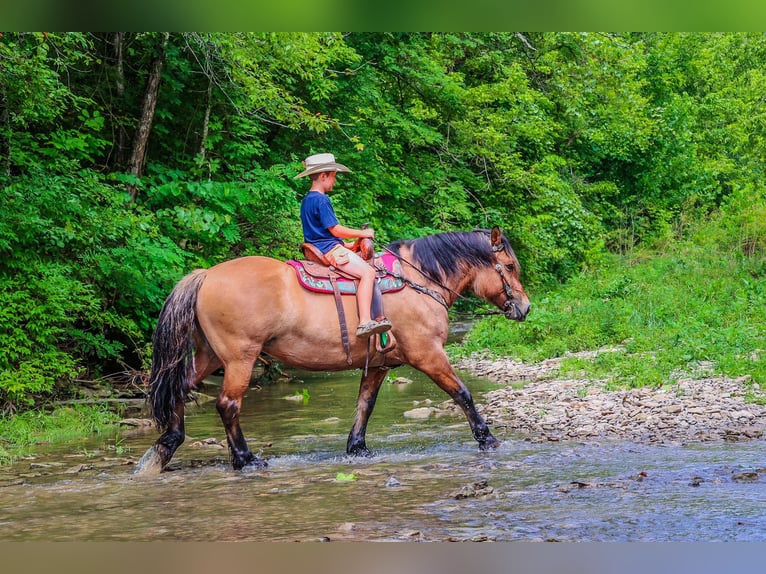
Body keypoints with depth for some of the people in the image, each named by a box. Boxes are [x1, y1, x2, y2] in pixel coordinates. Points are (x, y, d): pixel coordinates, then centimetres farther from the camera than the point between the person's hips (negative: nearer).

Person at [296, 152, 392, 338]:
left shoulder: (307, 200, 18)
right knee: (367, 272, -21)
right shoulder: (322, 200, -14)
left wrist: (348, 245, 21)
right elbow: (335, 229, -17)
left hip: (317, 250, 11)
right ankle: (365, 322, -32)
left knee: (367, 269, 19)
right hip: (330, 249, -11)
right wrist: (363, 233, -5)